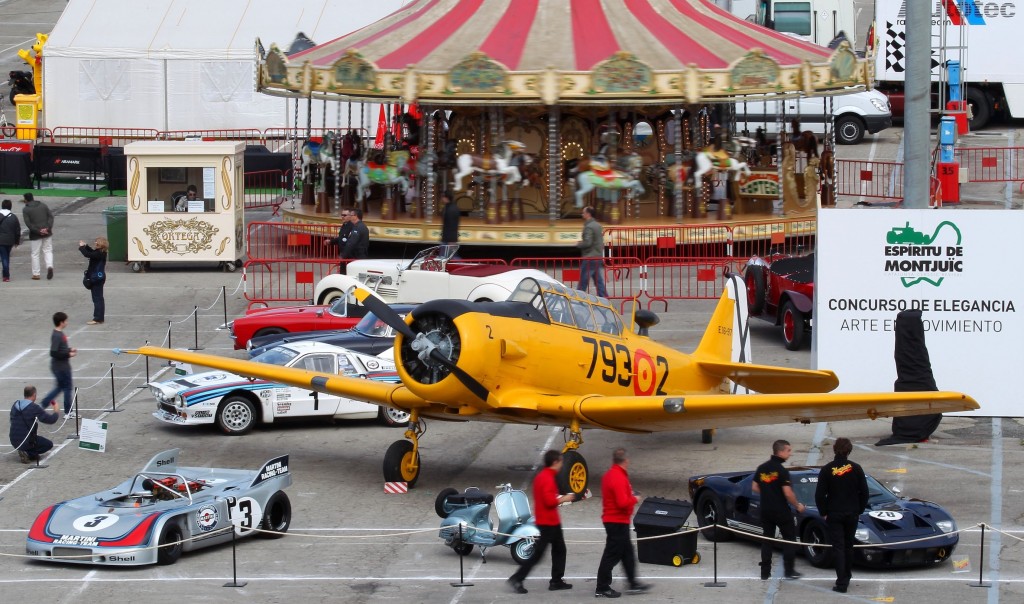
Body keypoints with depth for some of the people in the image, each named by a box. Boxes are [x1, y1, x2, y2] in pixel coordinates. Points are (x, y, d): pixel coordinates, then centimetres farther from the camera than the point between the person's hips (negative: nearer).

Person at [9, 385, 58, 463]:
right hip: (27, 441, -7)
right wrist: (55, 411, 9)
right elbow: (51, 420, -13)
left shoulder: (15, 405, 4)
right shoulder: (34, 408, -16)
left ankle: (24, 452, 8)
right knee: (49, 444, 16)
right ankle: (29, 454, -5)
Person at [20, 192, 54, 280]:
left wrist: (38, 231, -13)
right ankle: (49, 266, -12)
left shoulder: (25, 209, -4)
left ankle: (36, 274, 9)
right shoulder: (43, 205, 7)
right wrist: (48, 228, -8)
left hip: (35, 234, -3)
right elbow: (51, 216, 0)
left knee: (35, 254, 7)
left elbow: (28, 223, -13)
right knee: (47, 251, 13)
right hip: (47, 233, 3)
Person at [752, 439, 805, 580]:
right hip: (781, 510, -6)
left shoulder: (762, 468, 5)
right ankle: (789, 570, 6)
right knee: (790, 539, 7)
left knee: (767, 539, 12)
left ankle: (765, 572, 10)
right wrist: (797, 505, -4)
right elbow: (788, 493, -19)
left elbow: (755, 487, 11)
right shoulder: (782, 471, -16)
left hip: (765, 509, 6)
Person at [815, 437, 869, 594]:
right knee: (848, 546, 17)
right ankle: (846, 577, 28)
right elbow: (864, 492, 1)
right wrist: (859, 510, 11)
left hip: (833, 515, -2)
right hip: (852, 514, 2)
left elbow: (819, 494, -7)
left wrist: (824, 513, 3)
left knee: (838, 547, -2)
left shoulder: (827, 469, -8)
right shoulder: (856, 469, -4)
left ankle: (841, 582, -9)